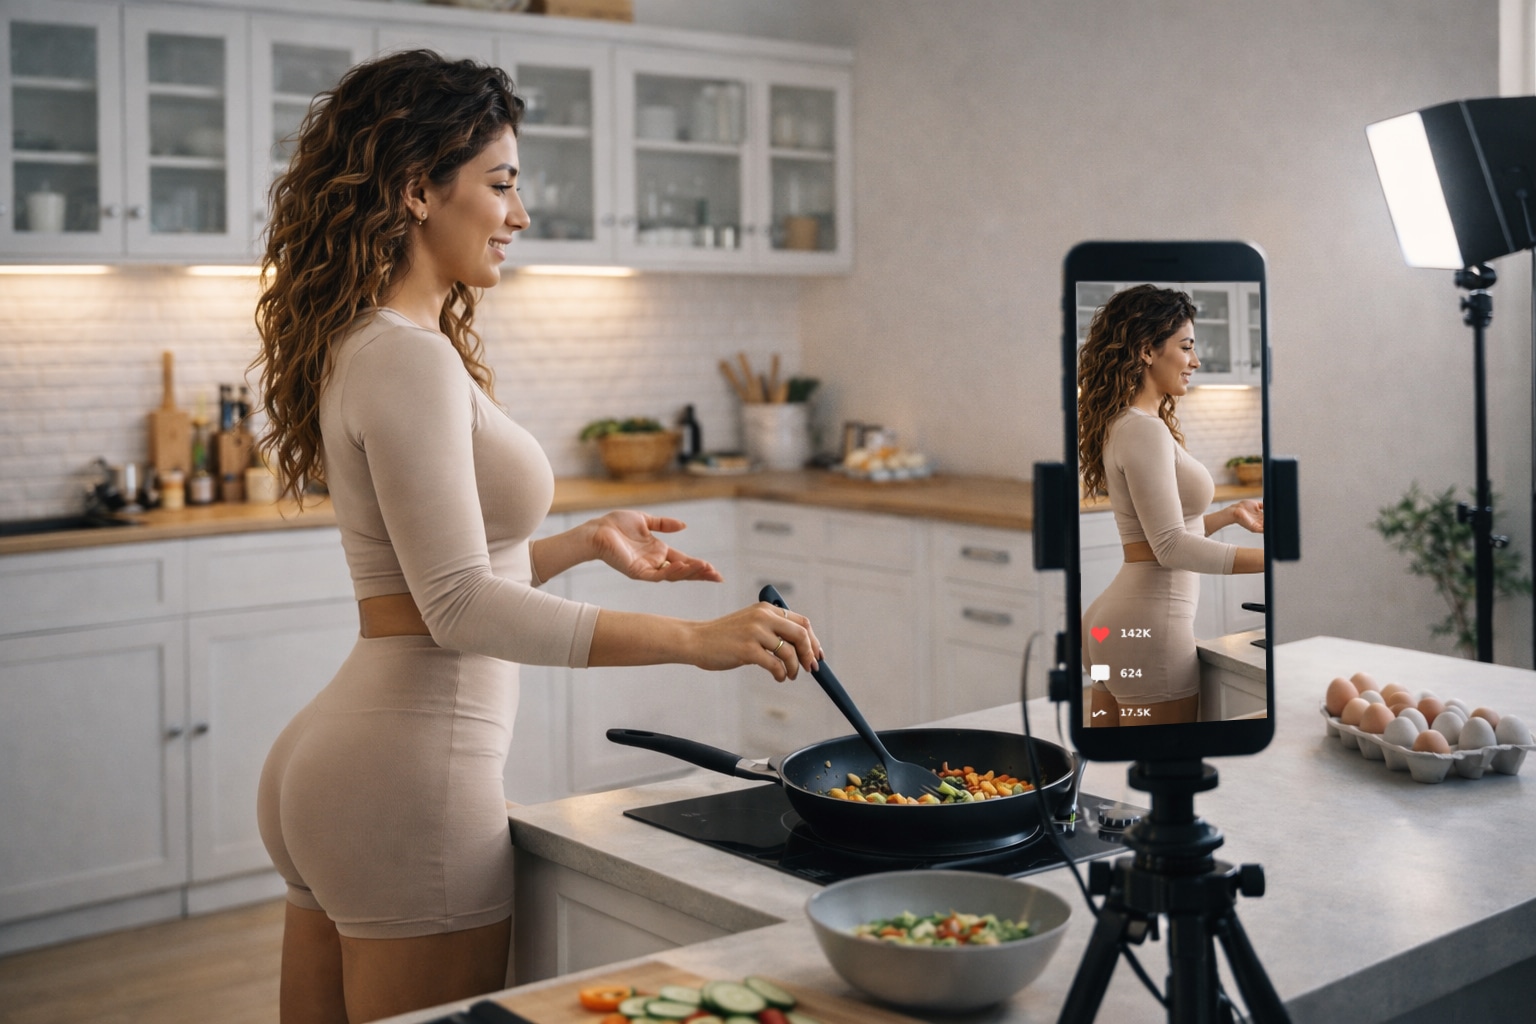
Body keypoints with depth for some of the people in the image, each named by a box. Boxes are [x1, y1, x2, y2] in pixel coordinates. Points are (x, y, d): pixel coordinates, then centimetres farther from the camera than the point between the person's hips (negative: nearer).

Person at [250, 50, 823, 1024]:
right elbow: (462, 609, -23)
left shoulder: (363, 348, 13)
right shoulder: (409, 360, -17)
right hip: (408, 778, -10)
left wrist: (589, 541, 14)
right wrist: (695, 640, -26)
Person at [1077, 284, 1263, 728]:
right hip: (1151, 623, -10)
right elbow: (1172, 547, -20)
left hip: (1113, 617, 10)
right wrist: (1269, 558, -23)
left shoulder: (1124, 424, 14)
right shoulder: (1145, 430, -15)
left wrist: (1229, 515, 18)